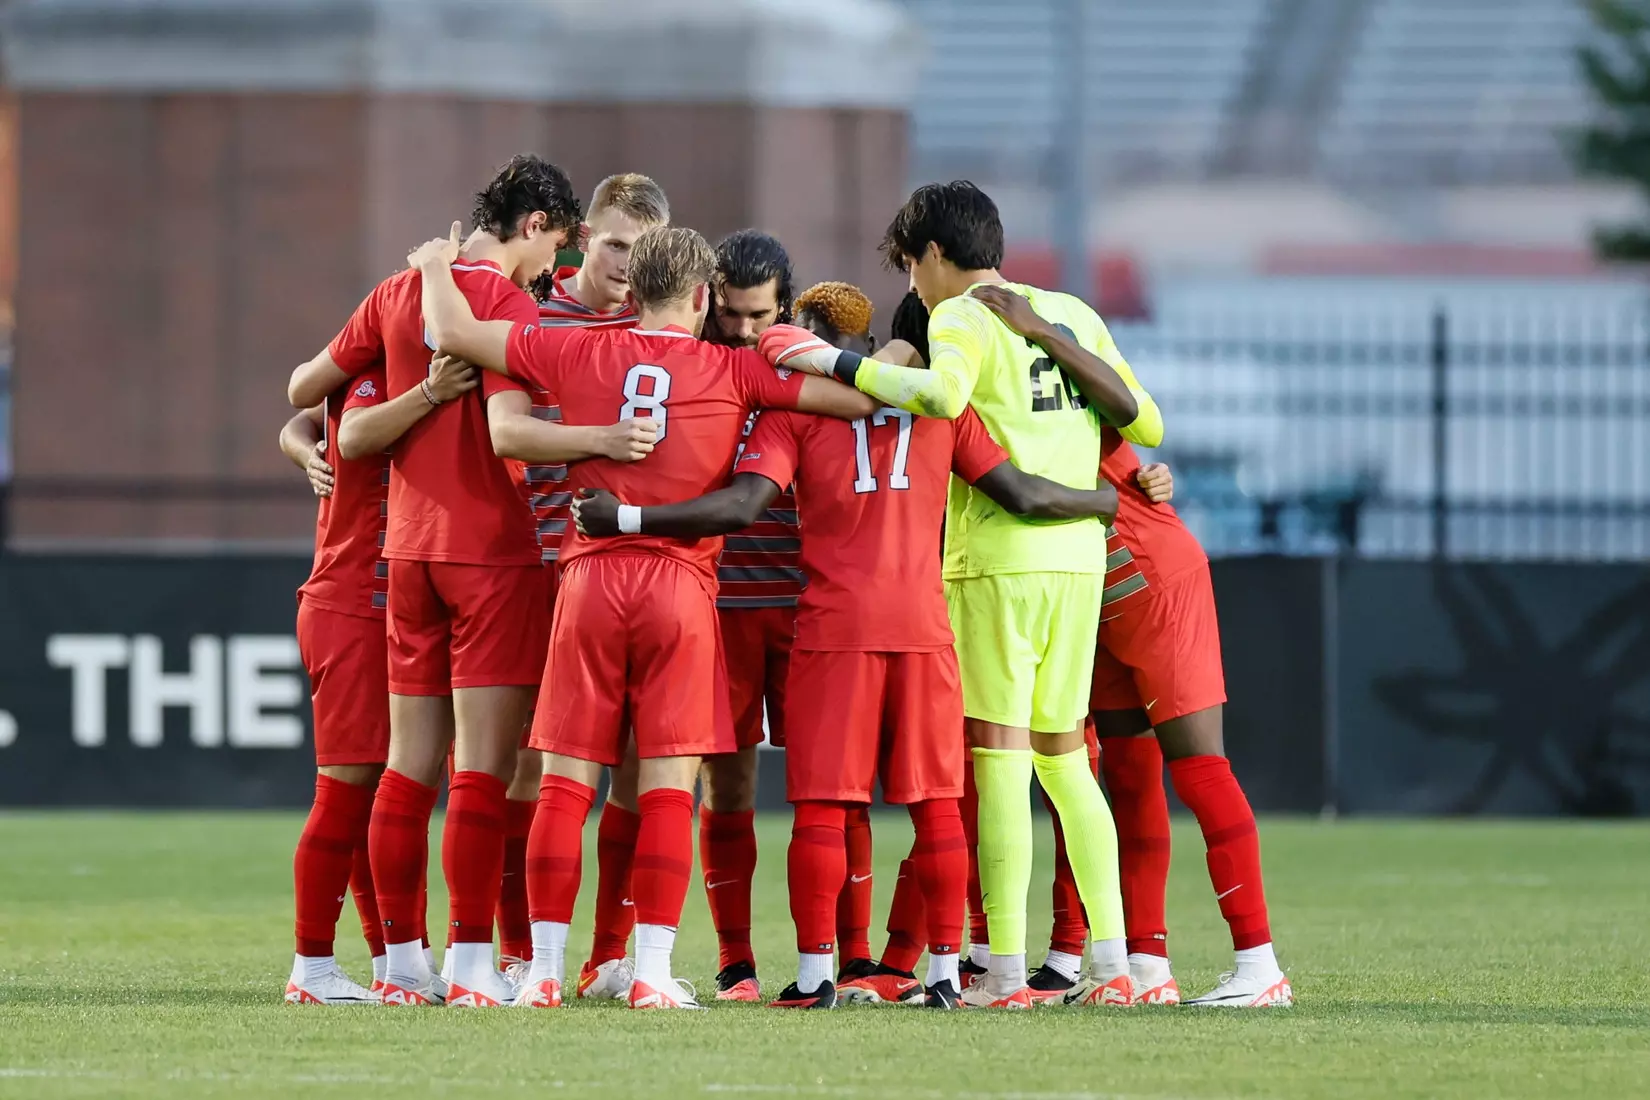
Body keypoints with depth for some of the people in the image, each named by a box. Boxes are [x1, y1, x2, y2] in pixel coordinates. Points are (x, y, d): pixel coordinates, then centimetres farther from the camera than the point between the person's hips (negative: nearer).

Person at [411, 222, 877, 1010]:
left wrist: (436, 268, 27)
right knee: (668, 786, 0)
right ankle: (652, 970, -4)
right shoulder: (735, 372, 2)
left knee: (566, 781, 4)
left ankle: (545, 970, 2)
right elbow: (859, 397, 2)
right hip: (682, 585, -1)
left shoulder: (577, 354, 5)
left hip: (591, 578, 2)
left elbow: (454, 334, 7)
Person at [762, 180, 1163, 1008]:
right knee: (1063, 757, 13)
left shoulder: (962, 316, -4)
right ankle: (1112, 962, 8)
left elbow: (943, 394, -27)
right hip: (1079, 557, 7)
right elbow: (1146, 425, 20)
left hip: (998, 559, -7)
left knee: (998, 755, -5)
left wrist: (842, 366, -17)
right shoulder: (1073, 312, 16)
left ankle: (1006, 971, -9)